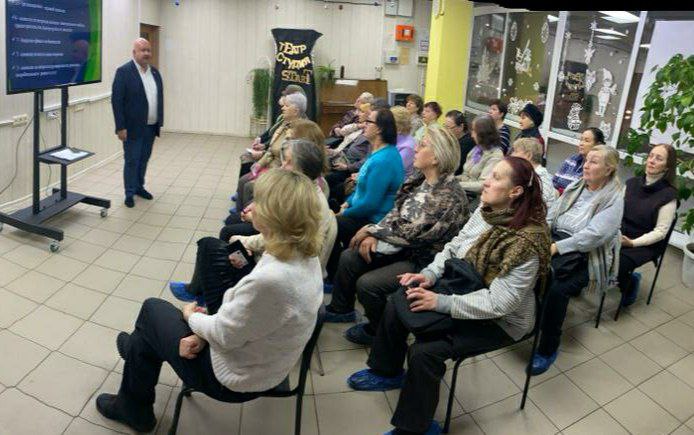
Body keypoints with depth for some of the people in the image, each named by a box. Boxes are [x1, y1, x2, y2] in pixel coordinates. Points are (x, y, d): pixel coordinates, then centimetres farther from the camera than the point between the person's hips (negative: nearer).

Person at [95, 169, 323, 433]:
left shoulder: (272, 279, -38)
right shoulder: (304, 256, -10)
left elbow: (224, 334, -23)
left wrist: (192, 317, -4)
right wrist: (204, 327, -6)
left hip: (235, 378, -7)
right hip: (261, 359, 7)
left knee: (152, 311, 12)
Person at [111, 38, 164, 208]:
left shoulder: (155, 72, 10)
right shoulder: (124, 71, -10)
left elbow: (159, 98, 14)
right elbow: (116, 100, -13)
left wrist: (160, 122, 10)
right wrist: (121, 127, -16)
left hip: (151, 127, 6)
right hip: (133, 127, -6)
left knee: (144, 159, 15)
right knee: (132, 161, 3)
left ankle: (139, 186, 30)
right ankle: (130, 193, 14)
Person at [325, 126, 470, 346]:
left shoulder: (450, 195, -25)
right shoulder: (420, 178, 1)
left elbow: (413, 232, -25)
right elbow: (397, 211, 5)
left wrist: (373, 229, -15)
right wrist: (374, 234, -11)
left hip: (424, 259, -8)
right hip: (402, 246, 8)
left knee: (367, 284, -19)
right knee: (348, 258, 1)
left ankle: (378, 331, 10)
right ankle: (341, 309, 24)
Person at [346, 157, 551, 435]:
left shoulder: (526, 241, -30)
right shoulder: (486, 211, -7)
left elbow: (499, 303, -31)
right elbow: (454, 247, 3)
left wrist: (440, 302, -33)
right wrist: (430, 274, -14)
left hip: (500, 320, -8)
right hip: (465, 290, 8)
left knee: (424, 351, -23)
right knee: (396, 306, 4)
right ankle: (387, 372, 29)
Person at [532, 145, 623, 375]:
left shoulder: (613, 199, -5)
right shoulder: (576, 187, 15)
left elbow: (593, 236, -18)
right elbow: (552, 215, 12)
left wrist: (557, 247, -23)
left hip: (585, 256, -6)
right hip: (555, 240, 6)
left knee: (556, 287, -32)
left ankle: (548, 349, -13)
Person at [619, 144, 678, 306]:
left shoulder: (668, 194, -10)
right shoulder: (632, 183, 6)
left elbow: (660, 232, -12)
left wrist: (633, 243, -23)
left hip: (646, 245, -5)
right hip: (619, 235, 5)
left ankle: (631, 282, 6)